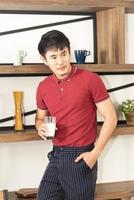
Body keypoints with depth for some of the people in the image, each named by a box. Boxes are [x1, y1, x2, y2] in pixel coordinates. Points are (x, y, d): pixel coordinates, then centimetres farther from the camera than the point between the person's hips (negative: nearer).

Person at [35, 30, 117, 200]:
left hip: (81, 158, -5)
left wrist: (95, 153, -13)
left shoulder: (90, 80, -10)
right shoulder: (43, 87, 5)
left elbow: (110, 118, -8)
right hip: (56, 157, 5)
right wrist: (40, 126, -3)